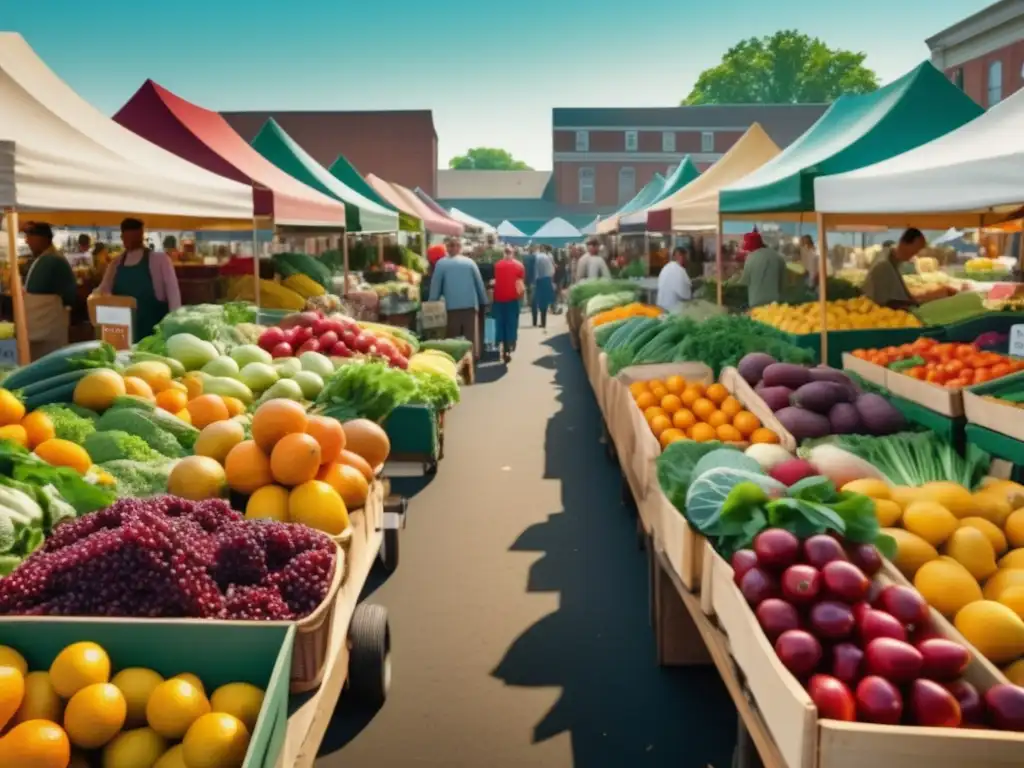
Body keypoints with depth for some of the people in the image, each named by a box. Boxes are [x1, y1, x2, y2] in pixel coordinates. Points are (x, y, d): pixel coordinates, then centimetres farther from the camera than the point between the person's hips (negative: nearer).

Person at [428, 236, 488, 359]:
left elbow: (435, 286, 2)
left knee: (453, 338, 6)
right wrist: (484, 302, 17)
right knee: (471, 336, 6)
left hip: (452, 306, -1)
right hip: (470, 304, 1)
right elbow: (480, 283, 9)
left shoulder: (441, 264, 1)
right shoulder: (469, 262, 6)